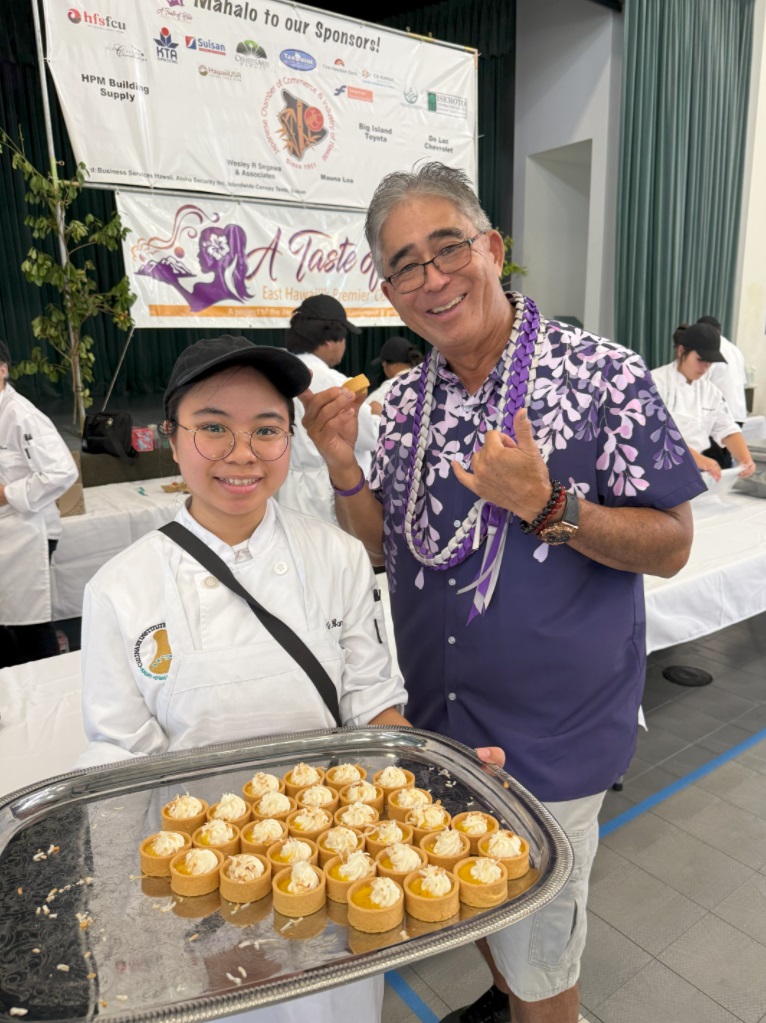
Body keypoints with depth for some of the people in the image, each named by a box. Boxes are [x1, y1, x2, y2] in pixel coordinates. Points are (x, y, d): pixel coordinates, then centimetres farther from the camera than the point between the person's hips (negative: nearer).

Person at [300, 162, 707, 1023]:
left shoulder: (604, 376, -15)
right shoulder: (404, 402, 0)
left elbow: (670, 546, -13)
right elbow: (382, 547, 6)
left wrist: (545, 506, -29)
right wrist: (342, 466, -11)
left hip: (551, 738, -5)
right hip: (435, 719, 5)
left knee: (538, 950, 16)